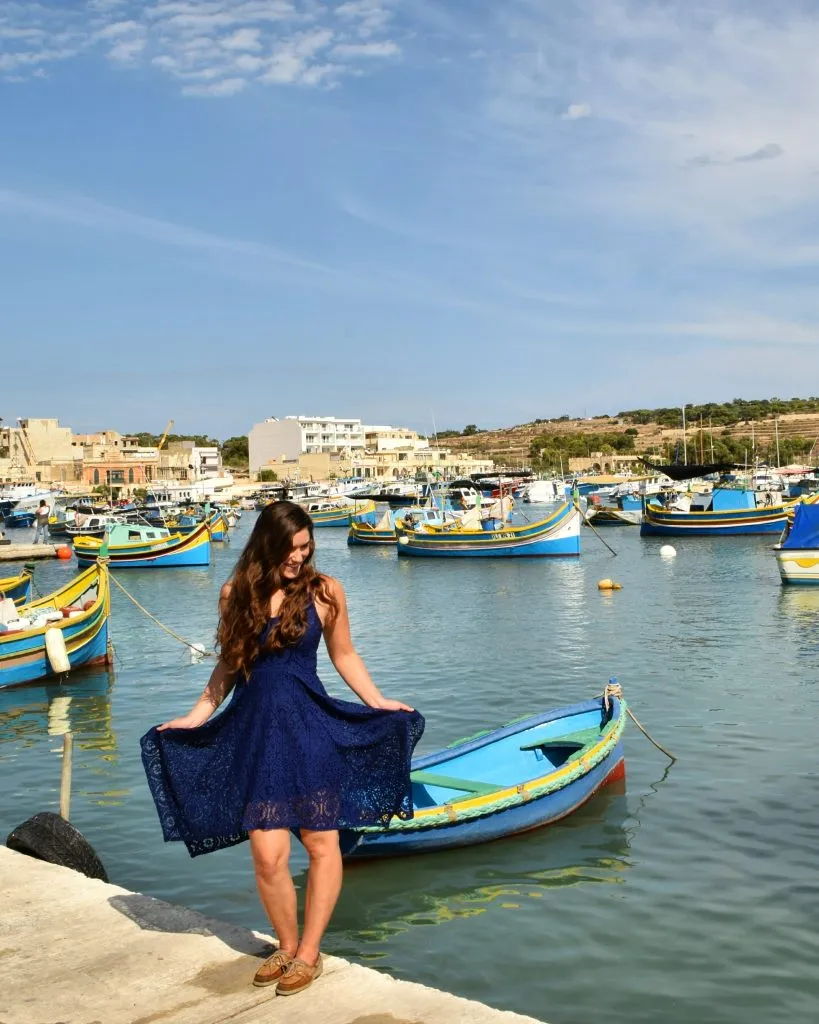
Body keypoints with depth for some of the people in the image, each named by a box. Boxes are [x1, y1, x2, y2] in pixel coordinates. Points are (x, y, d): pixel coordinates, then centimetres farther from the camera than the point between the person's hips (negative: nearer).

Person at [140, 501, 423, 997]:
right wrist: (196, 715, 10)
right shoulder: (236, 593, 4)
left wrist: (380, 703, 2)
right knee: (268, 854, -1)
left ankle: (309, 953, 21)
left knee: (321, 843, 4)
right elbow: (229, 665, 14)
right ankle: (287, 946, 23)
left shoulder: (324, 590, -2)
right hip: (254, 731, 1)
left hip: (311, 730, -1)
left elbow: (345, 656, 8)